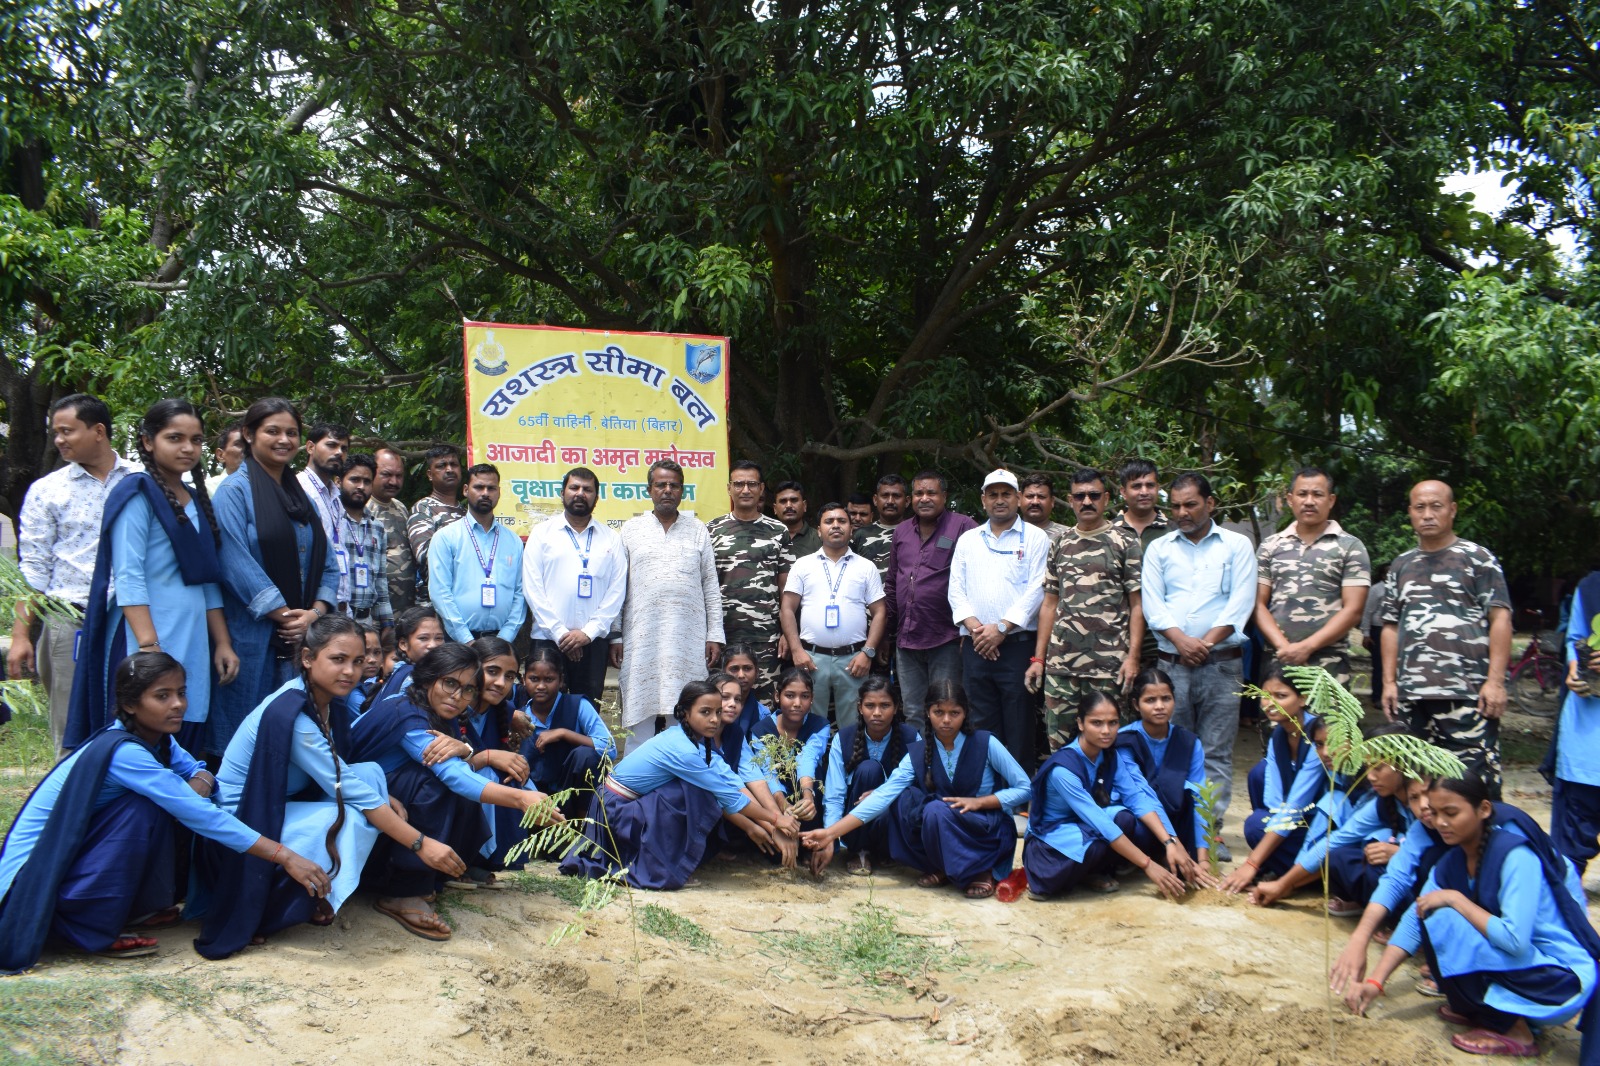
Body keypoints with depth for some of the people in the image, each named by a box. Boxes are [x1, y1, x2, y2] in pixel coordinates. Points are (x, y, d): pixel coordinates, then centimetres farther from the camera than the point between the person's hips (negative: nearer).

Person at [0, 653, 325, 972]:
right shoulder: (124, 752, -27)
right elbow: (200, 816, -29)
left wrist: (198, 783, -20)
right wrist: (284, 857, -30)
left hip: (77, 851, 9)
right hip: (34, 872, -8)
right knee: (143, 809, -25)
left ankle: (132, 908, 8)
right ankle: (92, 929, -14)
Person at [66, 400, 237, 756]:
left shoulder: (197, 500, 16)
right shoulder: (137, 495, -5)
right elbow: (128, 579, -13)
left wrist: (222, 643, 12)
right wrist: (150, 647, -21)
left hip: (193, 646, 7)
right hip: (147, 641, -7)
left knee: (186, 753, 5)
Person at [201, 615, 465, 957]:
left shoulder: (328, 702, -2)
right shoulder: (289, 714, -27)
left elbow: (342, 776, 7)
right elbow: (349, 791, -28)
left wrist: (387, 800, -13)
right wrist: (421, 844, -27)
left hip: (281, 805, 9)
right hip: (242, 822, -9)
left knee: (372, 773, -4)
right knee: (351, 818, -26)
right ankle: (262, 910, -10)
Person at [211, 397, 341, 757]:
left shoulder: (302, 494, 16)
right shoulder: (235, 490, -3)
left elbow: (326, 562, 11)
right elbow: (237, 563, -14)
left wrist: (316, 612, -6)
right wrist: (285, 615, -15)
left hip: (304, 635, 6)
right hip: (253, 635, -6)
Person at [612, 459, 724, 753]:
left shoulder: (698, 530, 12)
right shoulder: (631, 530, 10)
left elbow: (711, 587, 11)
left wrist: (715, 635, 4)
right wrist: (615, 636, 2)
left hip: (689, 639, 1)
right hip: (642, 637, 0)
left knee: (686, 715, 1)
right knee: (640, 711, 0)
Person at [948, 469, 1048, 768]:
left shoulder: (1035, 538, 4)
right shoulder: (968, 540, 15)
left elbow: (1037, 589, -6)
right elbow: (956, 589, 9)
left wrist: (1002, 627, -13)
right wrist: (973, 626, -7)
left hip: (1017, 644, -3)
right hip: (975, 646, 4)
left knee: (1018, 727, -2)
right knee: (982, 724, 6)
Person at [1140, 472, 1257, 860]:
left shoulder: (1236, 546, 7)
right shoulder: (1159, 549, 12)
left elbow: (1241, 602, -2)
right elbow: (1151, 603, 3)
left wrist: (1206, 643, -10)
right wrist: (1181, 641, -11)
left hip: (1222, 664, -2)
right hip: (1171, 663, 2)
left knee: (1216, 752, -1)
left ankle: (1211, 827, 3)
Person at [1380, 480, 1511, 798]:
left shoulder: (1477, 558, 5)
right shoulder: (1400, 566, 18)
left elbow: (1500, 620, -1)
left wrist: (1496, 681, -9)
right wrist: (1389, 682, 11)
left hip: (1467, 692, -5)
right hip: (1412, 695, 5)